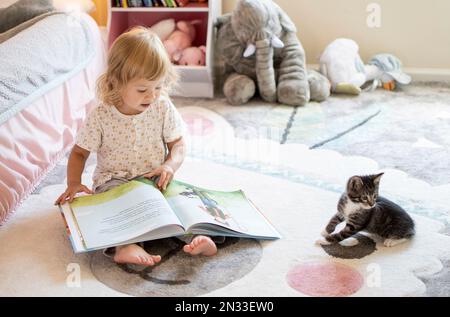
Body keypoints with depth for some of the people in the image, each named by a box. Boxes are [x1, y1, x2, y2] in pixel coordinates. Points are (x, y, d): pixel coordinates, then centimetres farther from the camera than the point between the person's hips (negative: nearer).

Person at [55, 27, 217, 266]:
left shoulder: (163, 109, -3)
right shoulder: (101, 117, -9)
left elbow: (177, 144, 5)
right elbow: (79, 152, 0)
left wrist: (170, 165, -17)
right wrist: (73, 183, -16)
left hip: (155, 179, 2)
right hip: (114, 181, -2)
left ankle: (193, 236, -42)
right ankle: (125, 246, -51)